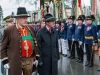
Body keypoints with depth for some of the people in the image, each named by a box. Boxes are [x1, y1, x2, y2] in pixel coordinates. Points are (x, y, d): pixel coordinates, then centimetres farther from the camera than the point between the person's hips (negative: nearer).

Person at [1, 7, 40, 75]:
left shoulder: (31, 29, 7)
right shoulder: (9, 30, -6)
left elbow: (35, 43, 13)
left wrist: (37, 57, 10)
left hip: (30, 60, 4)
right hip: (16, 62, -4)